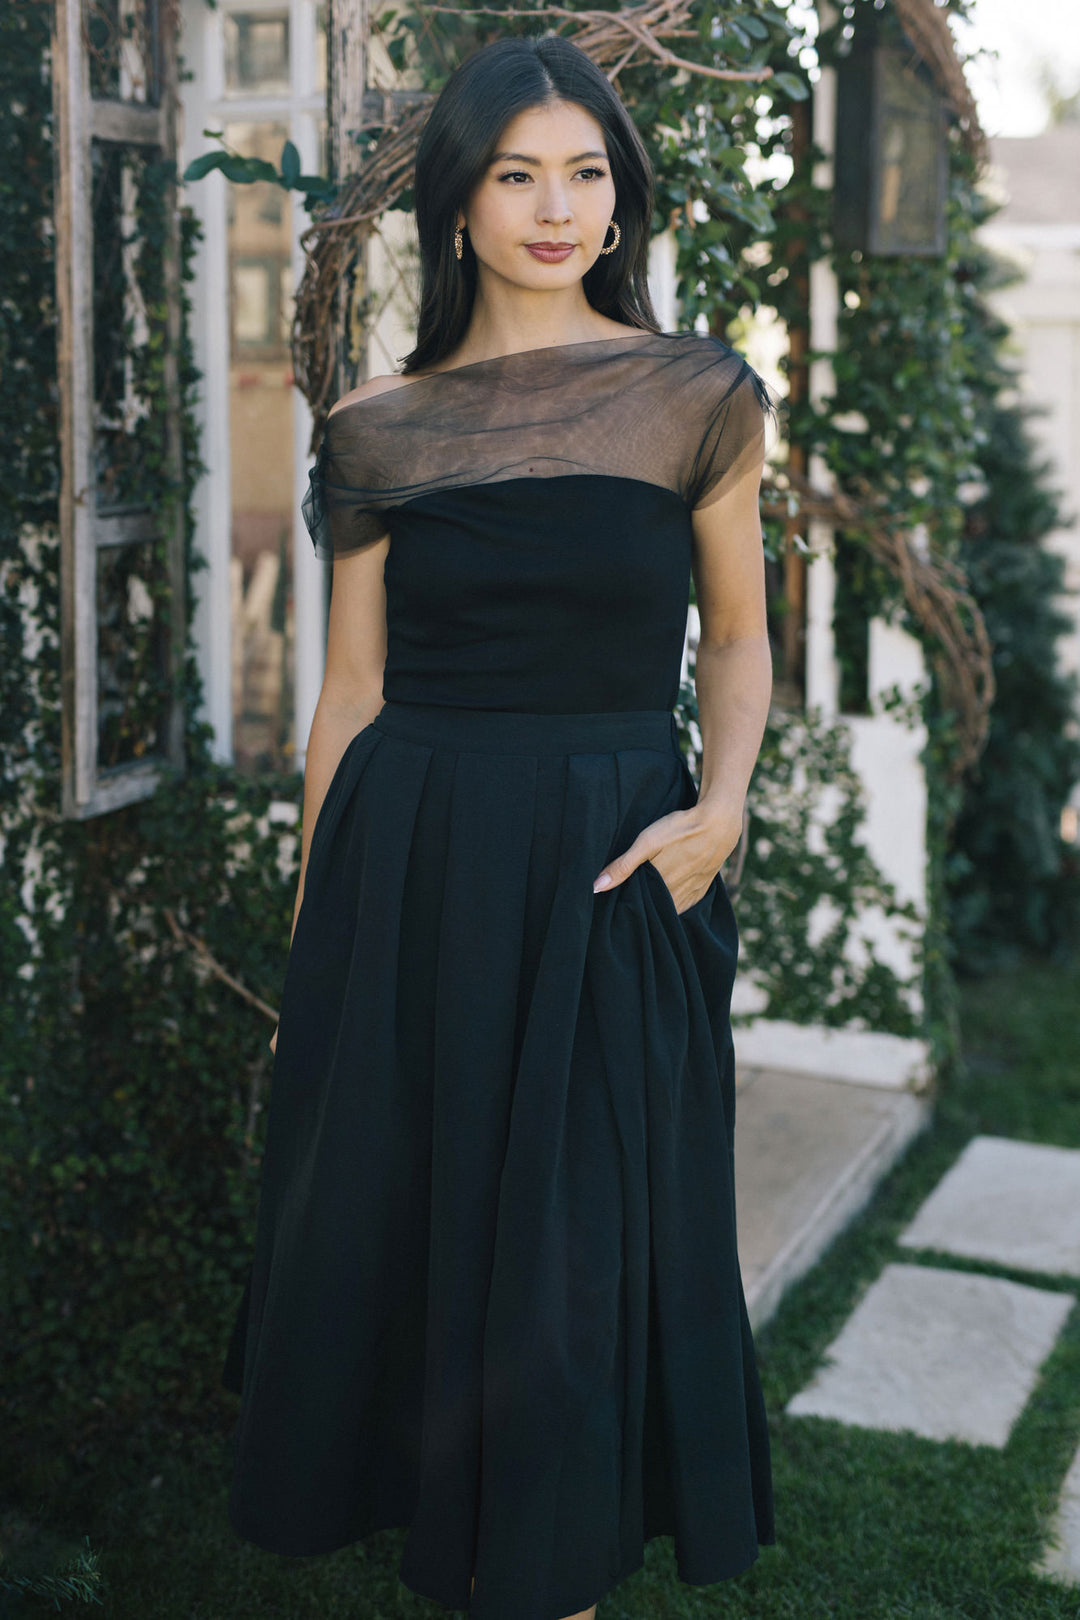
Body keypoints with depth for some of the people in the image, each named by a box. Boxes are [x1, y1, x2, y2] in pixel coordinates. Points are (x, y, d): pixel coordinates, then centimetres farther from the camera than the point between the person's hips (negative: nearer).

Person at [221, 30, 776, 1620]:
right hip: (411, 860, 1)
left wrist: (722, 800, -10)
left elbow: (737, 634, 9)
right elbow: (352, 686, 5)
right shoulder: (383, 429, 2)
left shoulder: (699, 395, 0)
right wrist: (313, 928, 6)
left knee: (582, 1226, 8)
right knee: (389, 1199, 12)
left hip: (612, 864, -1)